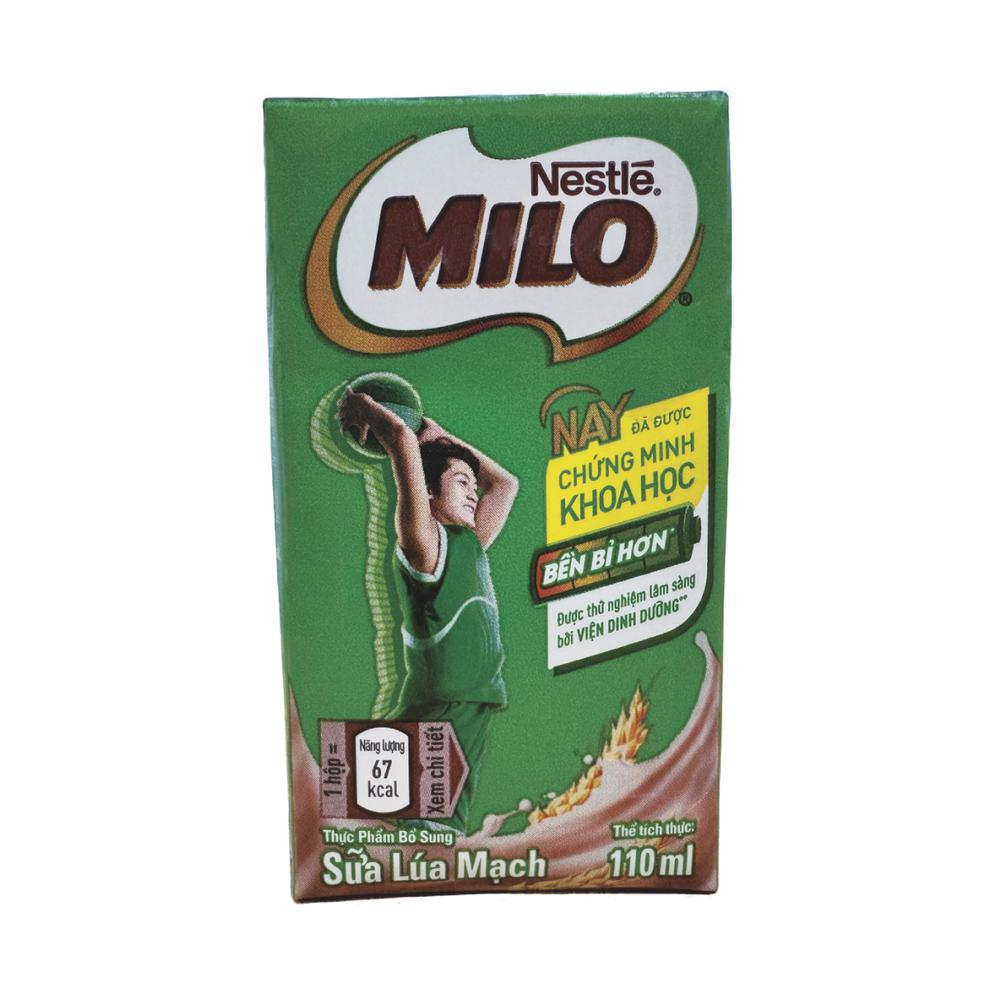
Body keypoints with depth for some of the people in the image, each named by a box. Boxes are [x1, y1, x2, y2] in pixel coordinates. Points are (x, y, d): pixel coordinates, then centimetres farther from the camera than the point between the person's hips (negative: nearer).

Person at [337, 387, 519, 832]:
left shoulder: (470, 542, 17)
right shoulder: (422, 540, -5)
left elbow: (505, 482, 31)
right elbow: (403, 438, -15)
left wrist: (442, 438, 27)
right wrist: (359, 407, 1)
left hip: (474, 710, 8)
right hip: (437, 714, -8)